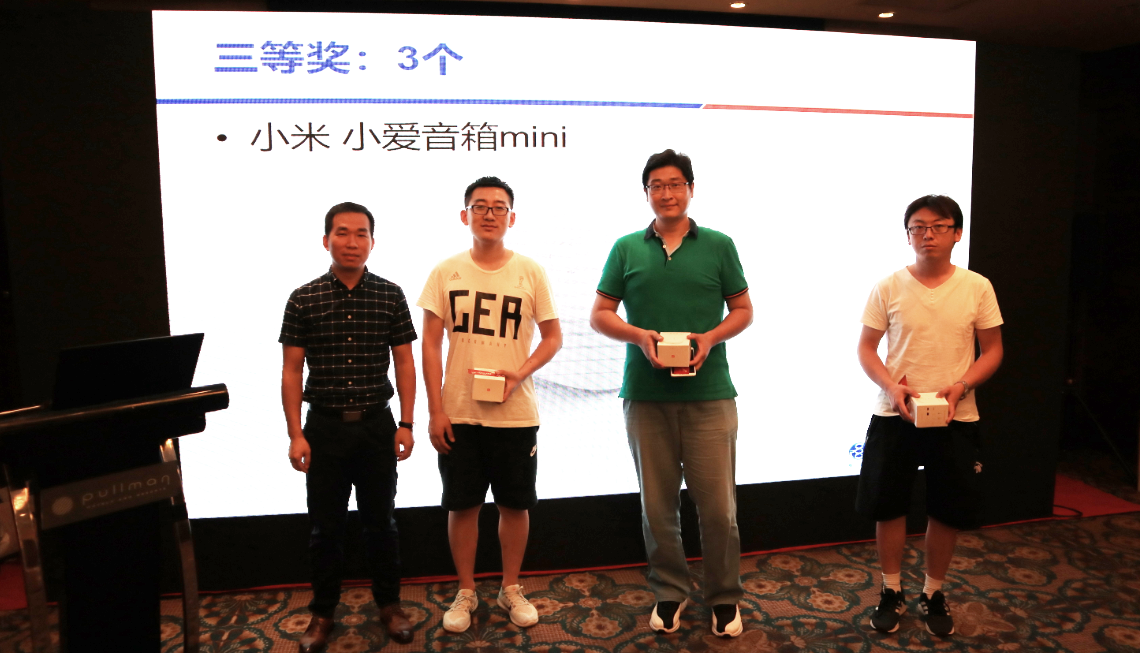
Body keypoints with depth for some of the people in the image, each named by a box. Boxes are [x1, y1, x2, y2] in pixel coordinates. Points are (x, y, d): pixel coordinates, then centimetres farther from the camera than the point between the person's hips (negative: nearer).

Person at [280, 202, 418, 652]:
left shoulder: (390, 296, -1)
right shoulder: (304, 299, -3)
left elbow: (404, 363, 2)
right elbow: (291, 371, -1)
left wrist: (406, 424, -2)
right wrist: (295, 434, -6)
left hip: (376, 425, 0)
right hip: (324, 426, 0)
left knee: (380, 520, 12)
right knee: (325, 525, 11)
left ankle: (389, 604, 30)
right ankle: (322, 612, 28)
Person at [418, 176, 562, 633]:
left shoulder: (530, 272, -1)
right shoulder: (446, 272, 0)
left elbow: (553, 338, 3)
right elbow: (430, 344, 1)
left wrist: (519, 374, -14)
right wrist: (435, 412, -3)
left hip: (515, 414, 0)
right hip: (458, 414, 0)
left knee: (515, 504, 11)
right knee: (462, 505, 10)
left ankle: (511, 589, 30)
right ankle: (465, 592, 29)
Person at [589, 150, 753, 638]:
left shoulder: (719, 245, 5)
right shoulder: (627, 248, 7)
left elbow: (743, 310, 8)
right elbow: (599, 315, 6)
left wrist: (710, 338, -11)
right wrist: (638, 336, -13)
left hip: (708, 393, -1)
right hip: (645, 393, 1)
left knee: (717, 504, 3)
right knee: (657, 504, 10)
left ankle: (725, 597, 24)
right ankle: (669, 592, 29)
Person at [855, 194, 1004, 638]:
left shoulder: (977, 287, -2)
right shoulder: (888, 288, -3)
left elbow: (992, 350, 3)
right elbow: (866, 348, 0)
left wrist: (960, 387, -14)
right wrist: (891, 387, -17)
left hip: (955, 418, 1)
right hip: (894, 416, 0)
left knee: (948, 509, 10)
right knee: (888, 505, 8)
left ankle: (933, 593, 31)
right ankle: (891, 591, 27)